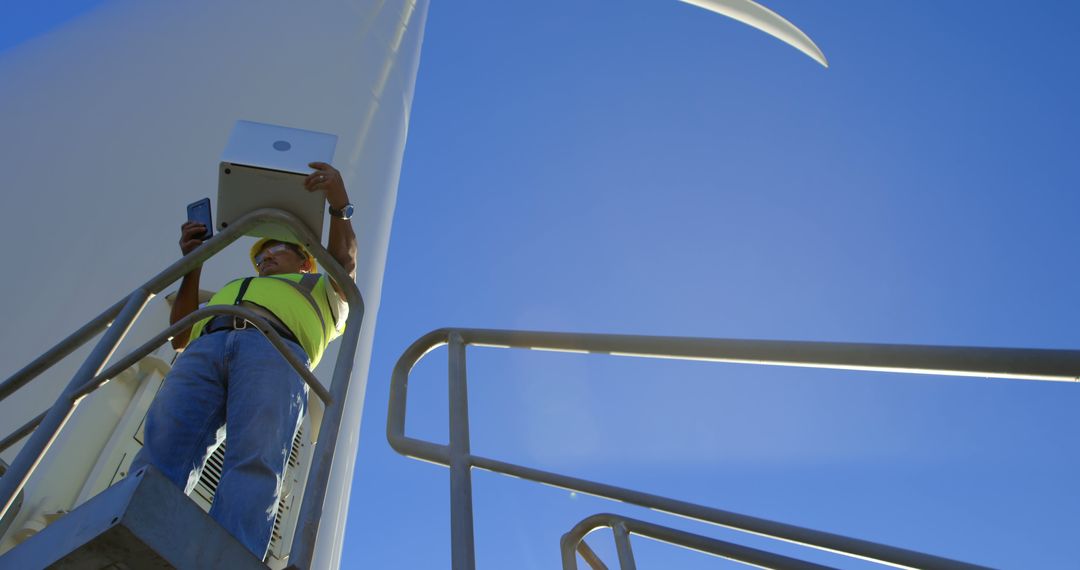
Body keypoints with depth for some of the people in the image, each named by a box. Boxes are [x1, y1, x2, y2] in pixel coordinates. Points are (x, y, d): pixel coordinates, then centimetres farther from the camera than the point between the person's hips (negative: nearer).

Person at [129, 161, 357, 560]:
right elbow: (180, 336, 36)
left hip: (275, 349, -3)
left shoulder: (319, 290, 38)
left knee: (255, 463, -33)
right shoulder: (232, 289, 48)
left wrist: (339, 206, 6)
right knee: (159, 457, -26)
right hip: (205, 349, 4)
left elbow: (345, 264, 16)